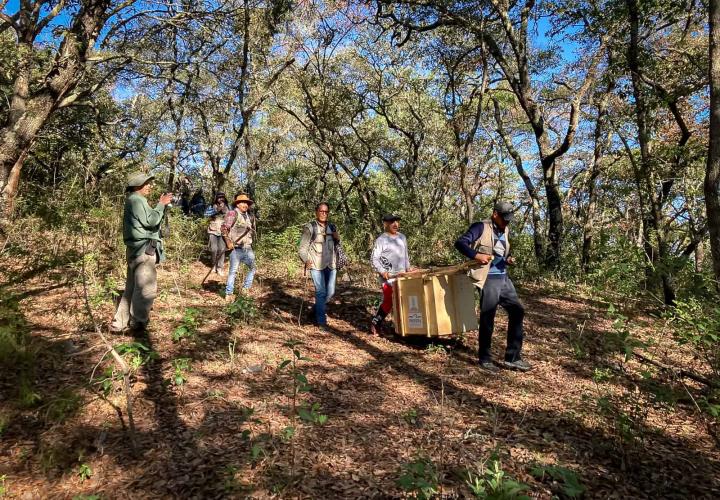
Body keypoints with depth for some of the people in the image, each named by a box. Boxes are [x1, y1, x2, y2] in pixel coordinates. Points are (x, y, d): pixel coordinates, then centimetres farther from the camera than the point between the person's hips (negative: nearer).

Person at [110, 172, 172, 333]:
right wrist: (161, 205, -8)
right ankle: (137, 325, 2)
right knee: (146, 288, -5)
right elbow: (151, 221, -18)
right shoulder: (137, 200, -12)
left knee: (132, 288, 13)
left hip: (137, 250, 11)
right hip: (143, 250, -11)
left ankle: (119, 324, 17)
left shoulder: (133, 201, 21)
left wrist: (161, 205, 12)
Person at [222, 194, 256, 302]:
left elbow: (253, 231, 28)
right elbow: (224, 228, -12)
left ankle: (246, 289, 28)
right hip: (236, 249, -7)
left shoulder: (249, 217, 16)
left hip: (248, 249, 8)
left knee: (252, 268, 15)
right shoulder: (233, 214, -5)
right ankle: (229, 294, 0)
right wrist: (229, 241, -15)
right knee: (233, 271, -6)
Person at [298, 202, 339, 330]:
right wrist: (306, 260, -22)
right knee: (321, 292, -8)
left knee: (330, 292, 9)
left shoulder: (333, 227, 13)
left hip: (331, 264, 5)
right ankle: (321, 321, 2)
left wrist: (337, 239, 1)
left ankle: (316, 309, 35)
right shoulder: (309, 227, -3)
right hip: (316, 265, -5)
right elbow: (302, 248, -4)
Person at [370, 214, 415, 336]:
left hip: (402, 275, 6)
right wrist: (382, 271, -19)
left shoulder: (402, 237, 12)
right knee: (388, 301, -7)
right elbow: (374, 259, -9)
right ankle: (375, 324, 9)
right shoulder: (381, 240, -7)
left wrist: (408, 267, 11)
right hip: (388, 277, -6)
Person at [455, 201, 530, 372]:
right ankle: (484, 359, 15)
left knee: (517, 310, 8)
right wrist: (477, 255, -27)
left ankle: (512, 358, 16)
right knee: (487, 318, -1)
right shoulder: (481, 227, -8)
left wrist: (508, 259, 2)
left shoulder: (504, 231, 15)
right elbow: (460, 243, -15)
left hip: (504, 278, 8)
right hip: (488, 279, -8)